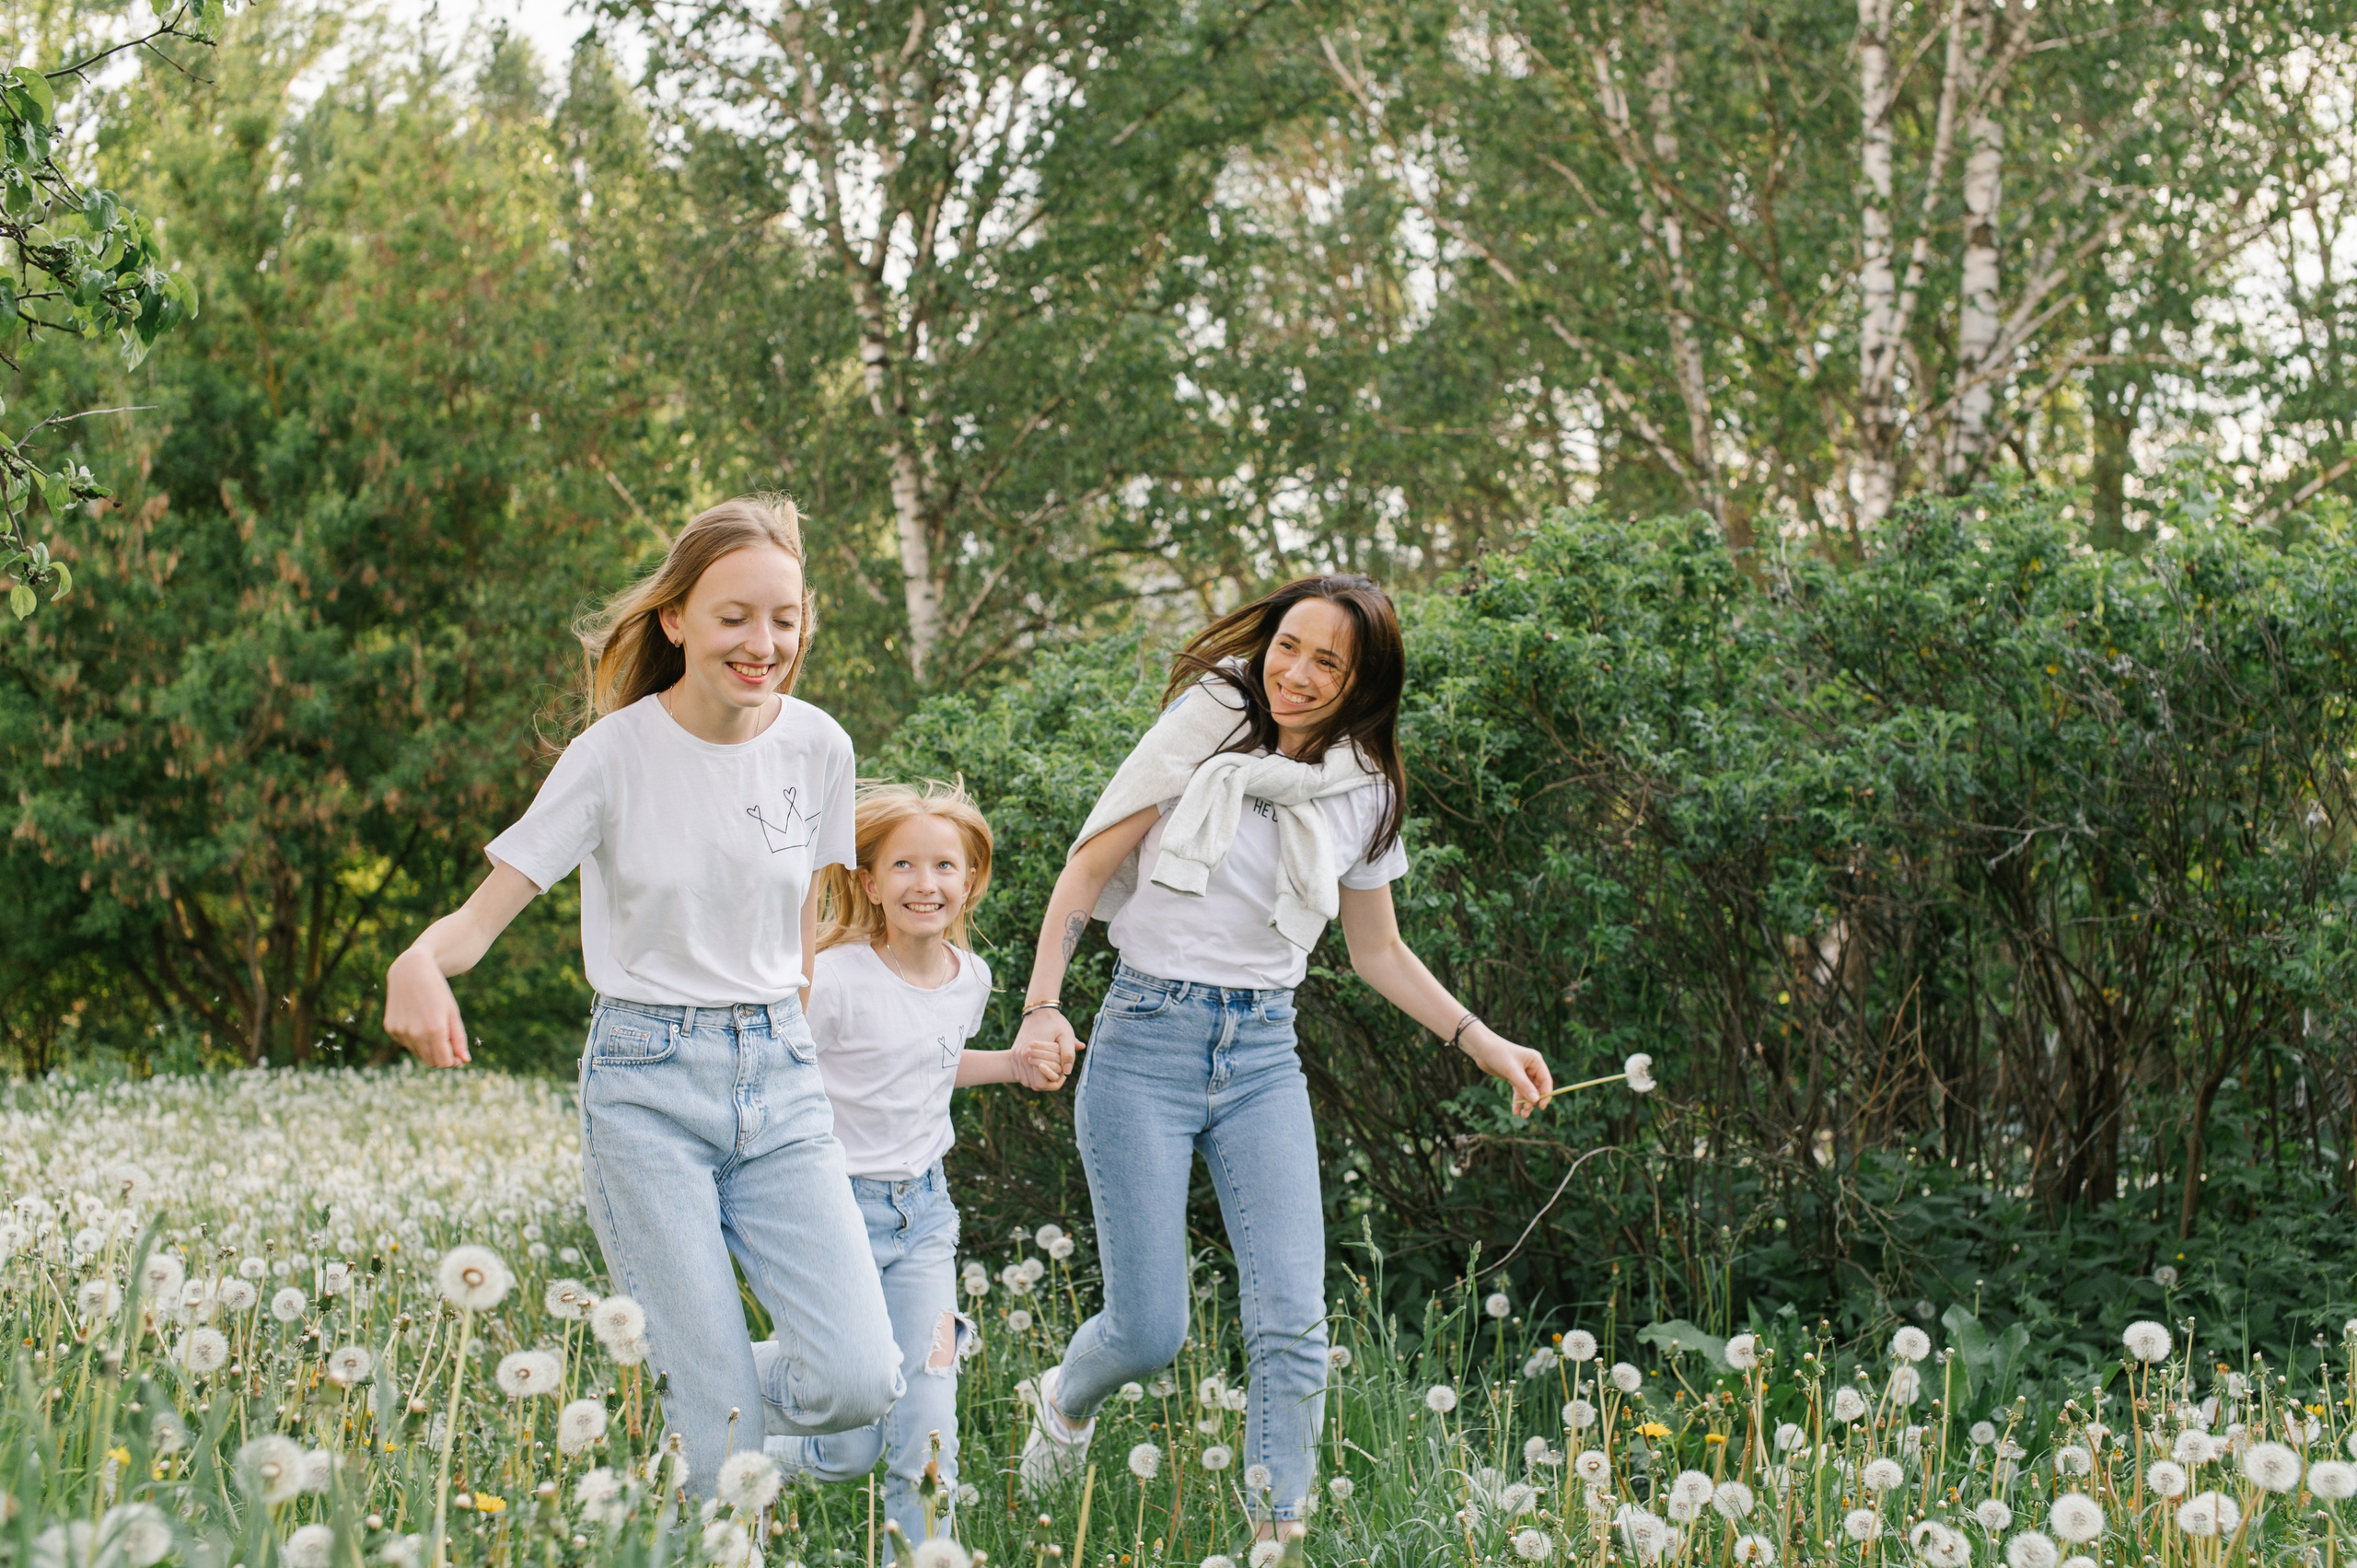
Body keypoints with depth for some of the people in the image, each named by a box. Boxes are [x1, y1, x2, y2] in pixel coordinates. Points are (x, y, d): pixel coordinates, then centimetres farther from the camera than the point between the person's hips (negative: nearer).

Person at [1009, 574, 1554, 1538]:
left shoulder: (1367, 793, 5)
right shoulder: (1203, 731, -6)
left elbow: (1378, 952, 17)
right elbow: (1087, 870, -2)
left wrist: (1481, 1041, 9)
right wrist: (1043, 1005, -12)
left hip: (1263, 1057, 3)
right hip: (1147, 1037, -3)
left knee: (1293, 1324, -10)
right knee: (1149, 1330, -3)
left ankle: (1279, 1535, 1)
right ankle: (1063, 1400, 32)